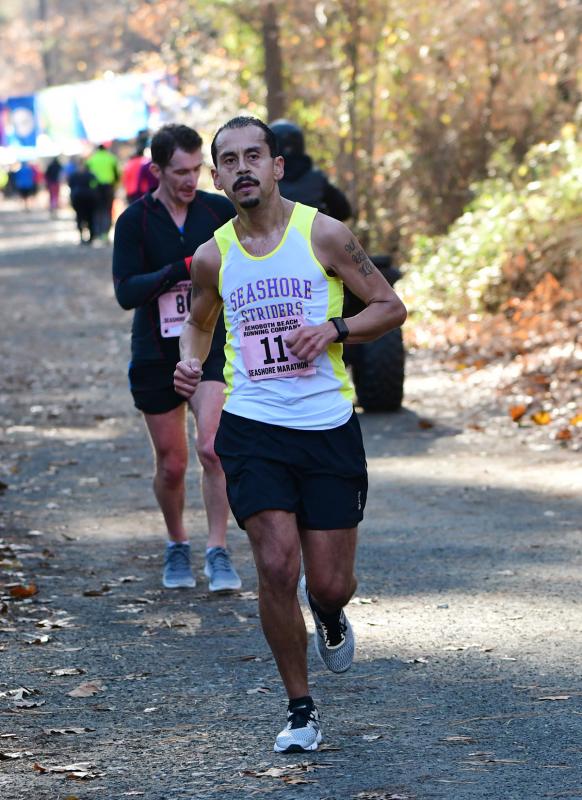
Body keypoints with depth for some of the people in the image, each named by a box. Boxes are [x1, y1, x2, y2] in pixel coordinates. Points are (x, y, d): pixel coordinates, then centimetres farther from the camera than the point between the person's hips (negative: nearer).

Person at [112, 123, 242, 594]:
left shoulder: (219, 210, -1)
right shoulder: (135, 221, -6)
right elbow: (126, 292, -16)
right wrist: (184, 268, -25)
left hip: (212, 347, 0)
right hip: (156, 356, 0)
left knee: (212, 448, -18)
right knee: (171, 464, 7)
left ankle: (218, 553, -9)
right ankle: (177, 546, 31)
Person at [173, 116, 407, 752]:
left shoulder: (323, 234, -3)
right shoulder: (212, 257, 4)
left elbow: (391, 307, 2)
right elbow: (198, 323, 23)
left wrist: (333, 329, -15)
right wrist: (190, 362, 1)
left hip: (329, 426, -1)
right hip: (252, 428, 1)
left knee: (329, 583, 0)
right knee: (276, 565, -14)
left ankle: (329, 616, 42)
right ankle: (300, 710, 4)